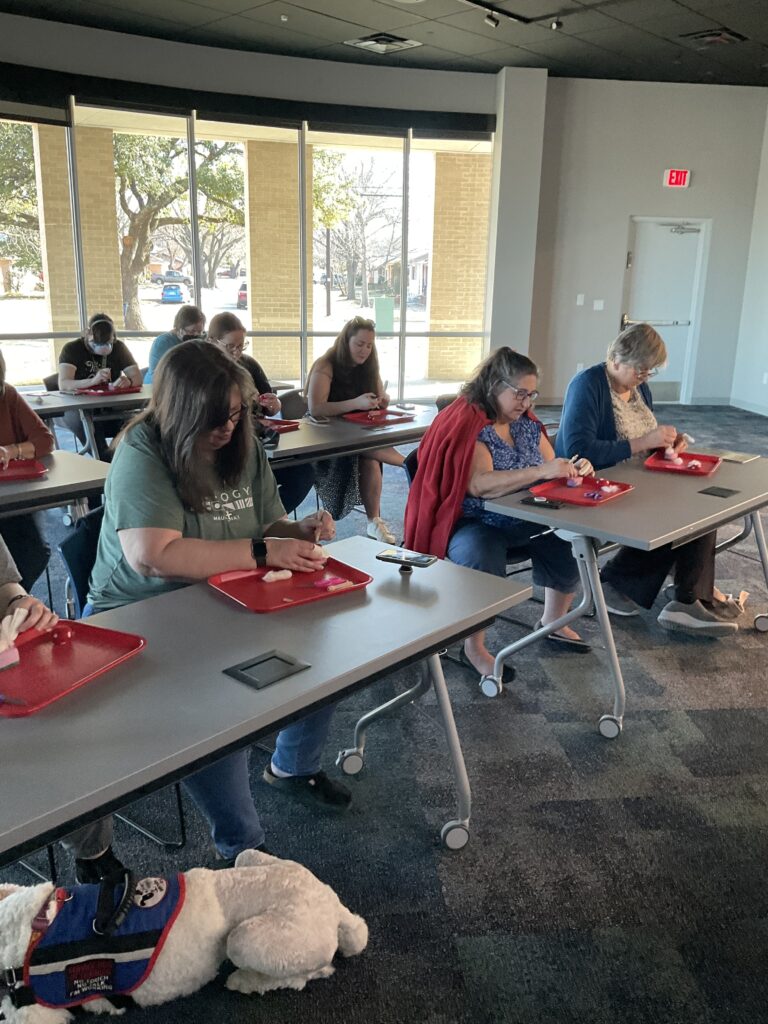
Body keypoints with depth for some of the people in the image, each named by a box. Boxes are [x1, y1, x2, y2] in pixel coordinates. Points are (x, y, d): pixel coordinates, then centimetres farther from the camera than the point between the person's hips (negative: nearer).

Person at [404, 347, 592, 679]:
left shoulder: (526, 423, 10)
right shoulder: (468, 424, -15)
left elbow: (551, 469, 12)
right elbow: (479, 484, -29)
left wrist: (573, 469, -12)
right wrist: (540, 471, -35)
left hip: (524, 521, 8)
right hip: (475, 524, -7)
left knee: (572, 544, -12)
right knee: (485, 566, -35)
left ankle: (553, 622, 13)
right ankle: (474, 649, -11)